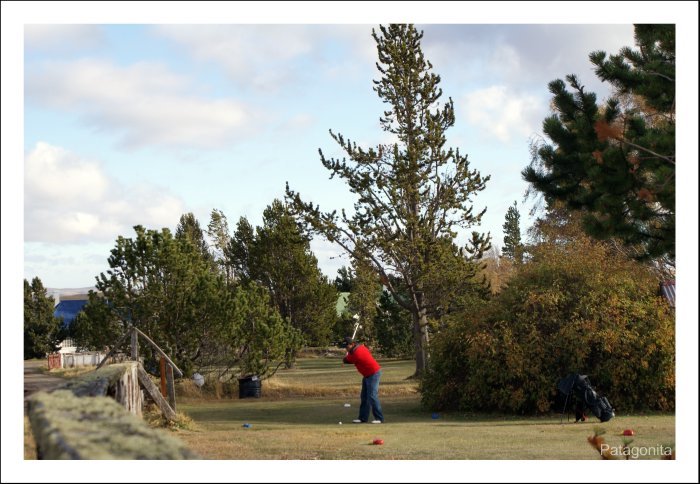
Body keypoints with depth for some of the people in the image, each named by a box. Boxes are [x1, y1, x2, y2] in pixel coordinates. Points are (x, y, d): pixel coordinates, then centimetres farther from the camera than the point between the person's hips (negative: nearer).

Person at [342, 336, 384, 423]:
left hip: (373, 374, -10)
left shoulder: (356, 353, -25)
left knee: (372, 396, -14)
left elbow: (345, 360, -8)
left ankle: (379, 418, -12)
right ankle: (363, 417, 13)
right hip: (368, 374, 10)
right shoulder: (360, 347, 2)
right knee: (364, 396, 10)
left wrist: (346, 354, 12)